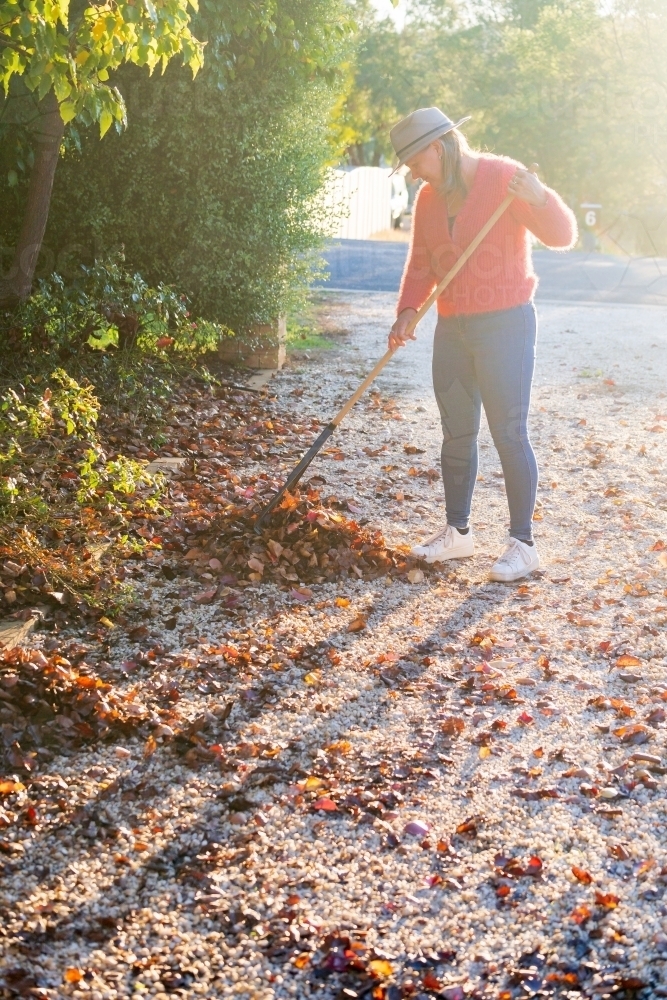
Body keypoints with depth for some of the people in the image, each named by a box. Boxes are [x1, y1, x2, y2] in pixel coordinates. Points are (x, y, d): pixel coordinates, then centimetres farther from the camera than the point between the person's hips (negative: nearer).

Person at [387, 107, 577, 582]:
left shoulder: (505, 178, -11)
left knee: (509, 434, -5)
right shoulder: (429, 198, 8)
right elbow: (421, 265, 11)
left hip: (505, 325, -6)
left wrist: (539, 199, -34)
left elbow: (563, 236, -15)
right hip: (453, 329, 7)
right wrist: (408, 311, -5)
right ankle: (457, 532, 23)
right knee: (457, 434, 11)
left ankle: (523, 543, 4)